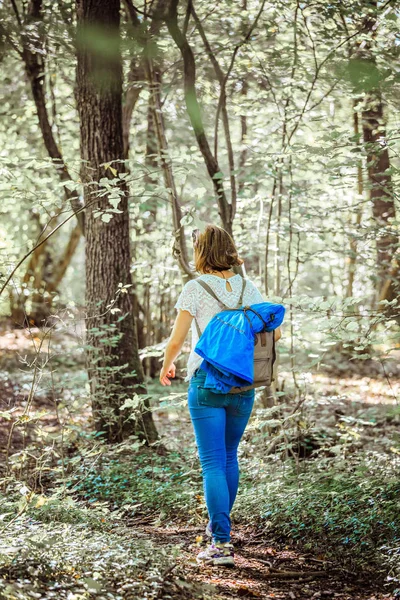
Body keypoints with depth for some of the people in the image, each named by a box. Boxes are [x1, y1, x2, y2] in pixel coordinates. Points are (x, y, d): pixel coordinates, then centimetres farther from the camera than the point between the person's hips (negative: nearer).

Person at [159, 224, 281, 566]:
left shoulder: (196, 288, -7)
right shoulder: (248, 288, 5)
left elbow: (177, 339, -8)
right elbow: (274, 332, 6)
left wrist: (167, 366, 11)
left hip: (207, 382, -4)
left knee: (213, 462, -3)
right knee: (229, 456, 21)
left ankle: (222, 543, -9)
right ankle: (220, 525, 35)